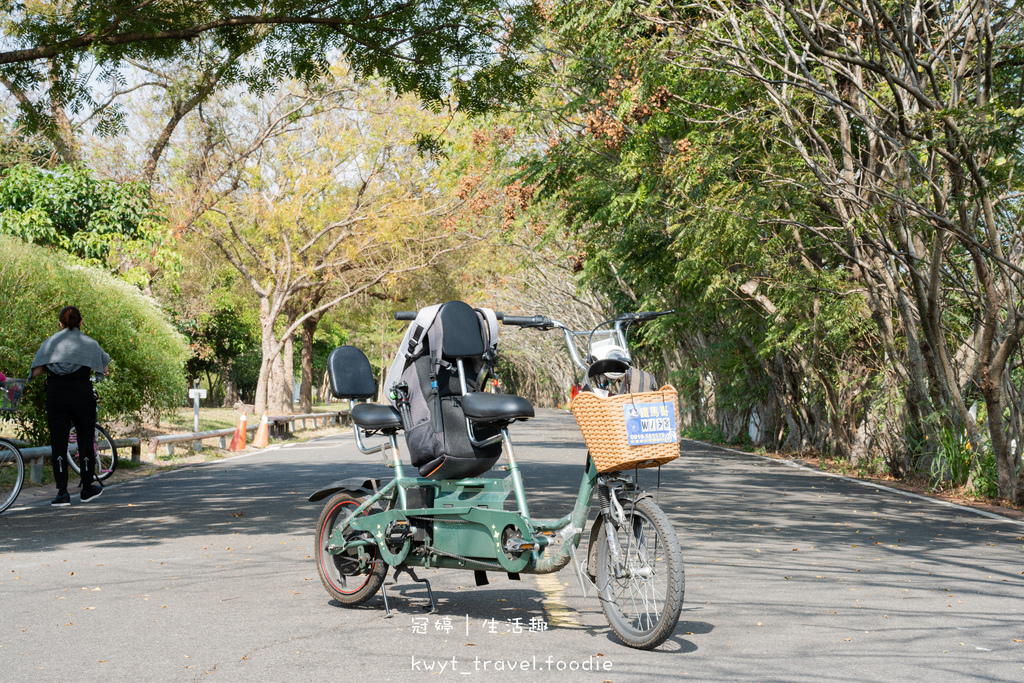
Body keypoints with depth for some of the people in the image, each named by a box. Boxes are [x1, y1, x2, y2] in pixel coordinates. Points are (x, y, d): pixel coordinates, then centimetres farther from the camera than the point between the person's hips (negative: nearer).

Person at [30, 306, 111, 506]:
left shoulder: (50, 342, 5)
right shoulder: (89, 343, 2)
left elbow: (35, 372, -3)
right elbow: (105, 369, 5)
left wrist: (49, 368, 16)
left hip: (56, 397, 1)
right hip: (82, 396, -1)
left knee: (58, 443, 4)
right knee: (86, 439, 11)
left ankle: (62, 492, -1)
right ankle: (88, 487, 20)